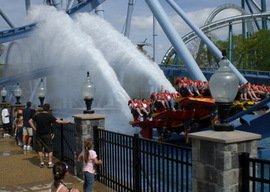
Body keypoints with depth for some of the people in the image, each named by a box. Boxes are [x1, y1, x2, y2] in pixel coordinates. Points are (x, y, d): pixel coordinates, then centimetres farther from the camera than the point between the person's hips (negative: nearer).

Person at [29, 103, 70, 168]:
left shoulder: (37, 115, 2)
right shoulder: (49, 115, -10)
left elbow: (30, 121, 9)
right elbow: (58, 121, -17)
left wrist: (34, 128, 7)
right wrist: (67, 122, -8)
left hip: (38, 134, 3)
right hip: (47, 135, -3)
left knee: (40, 149, 10)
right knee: (50, 149, 7)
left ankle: (41, 163, 13)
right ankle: (50, 163, 2)